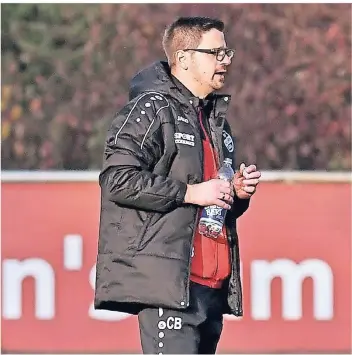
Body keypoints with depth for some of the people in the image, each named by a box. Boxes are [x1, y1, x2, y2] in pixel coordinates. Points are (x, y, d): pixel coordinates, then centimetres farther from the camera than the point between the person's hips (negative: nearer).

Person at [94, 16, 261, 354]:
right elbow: (118, 178, -16)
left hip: (213, 284, 9)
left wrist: (238, 193, 10)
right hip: (167, 282, -9)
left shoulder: (215, 119, 24)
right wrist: (190, 192, -15)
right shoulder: (151, 109, -5)